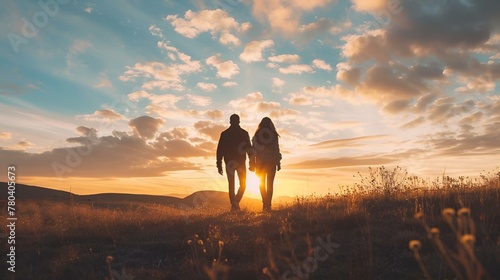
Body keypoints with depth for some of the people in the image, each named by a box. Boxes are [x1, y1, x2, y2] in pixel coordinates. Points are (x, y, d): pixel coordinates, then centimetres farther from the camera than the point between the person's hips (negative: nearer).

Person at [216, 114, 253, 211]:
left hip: (229, 163, 2)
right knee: (243, 185, 8)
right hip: (241, 163, -1)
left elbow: (219, 150, 2)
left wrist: (219, 165, 5)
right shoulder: (244, 133, 1)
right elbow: (249, 149, -2)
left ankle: (233, 205, 5)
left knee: (231, 185, 9)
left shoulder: (224, 134, 4)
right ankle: (236, 201, -14)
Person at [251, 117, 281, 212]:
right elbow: (276, 149, -5)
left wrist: (252, 163, 4)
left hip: (260, 162, 1)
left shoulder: (257, 135, 0)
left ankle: (265, 203, 4)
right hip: (271, 162, -1)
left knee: (261, 183, 14)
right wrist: (278, 163, -1)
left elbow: (254, 150, -1)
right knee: (270, 184, 5)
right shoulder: (273, 135, -3)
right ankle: (268, 205, -2)